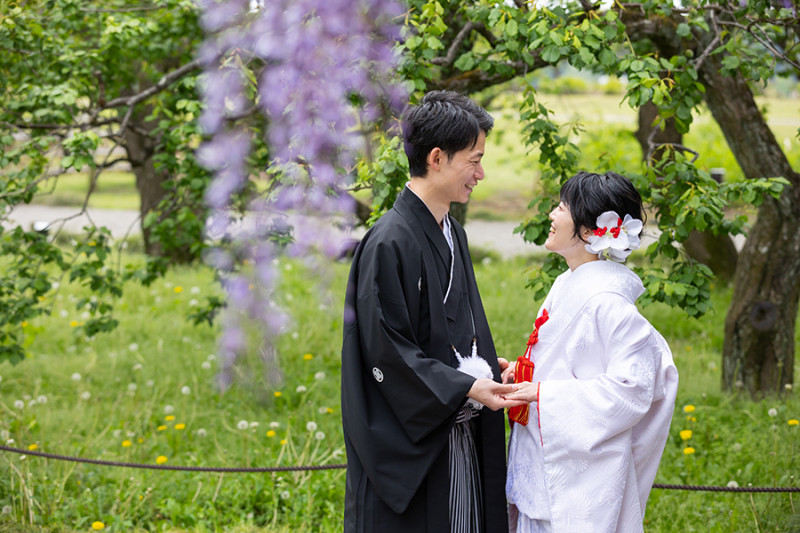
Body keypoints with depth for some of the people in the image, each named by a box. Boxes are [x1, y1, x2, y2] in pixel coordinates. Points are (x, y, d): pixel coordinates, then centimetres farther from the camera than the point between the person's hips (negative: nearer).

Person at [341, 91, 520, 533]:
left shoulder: (451, 234, 11)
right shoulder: (390, 243, -18)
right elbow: (387, 351, -19)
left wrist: (492, 369, 5)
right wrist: (465, 388, -21)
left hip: (459, 431, 9)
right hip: (408, 442, -9)